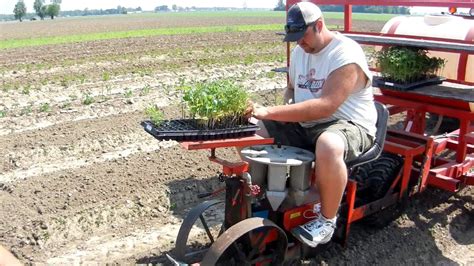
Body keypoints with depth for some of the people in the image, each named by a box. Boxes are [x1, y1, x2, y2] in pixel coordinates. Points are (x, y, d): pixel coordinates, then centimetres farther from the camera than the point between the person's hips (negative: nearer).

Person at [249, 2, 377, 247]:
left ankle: (327, 220, -18)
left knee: (328, 147, -42)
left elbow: (326, 105, -30)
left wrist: (270, 112, -34)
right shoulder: (299, 52, 8)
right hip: (303, 126, 8)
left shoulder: (346, 55, -18)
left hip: (348, 125, -7)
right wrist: (287, 114, -3)